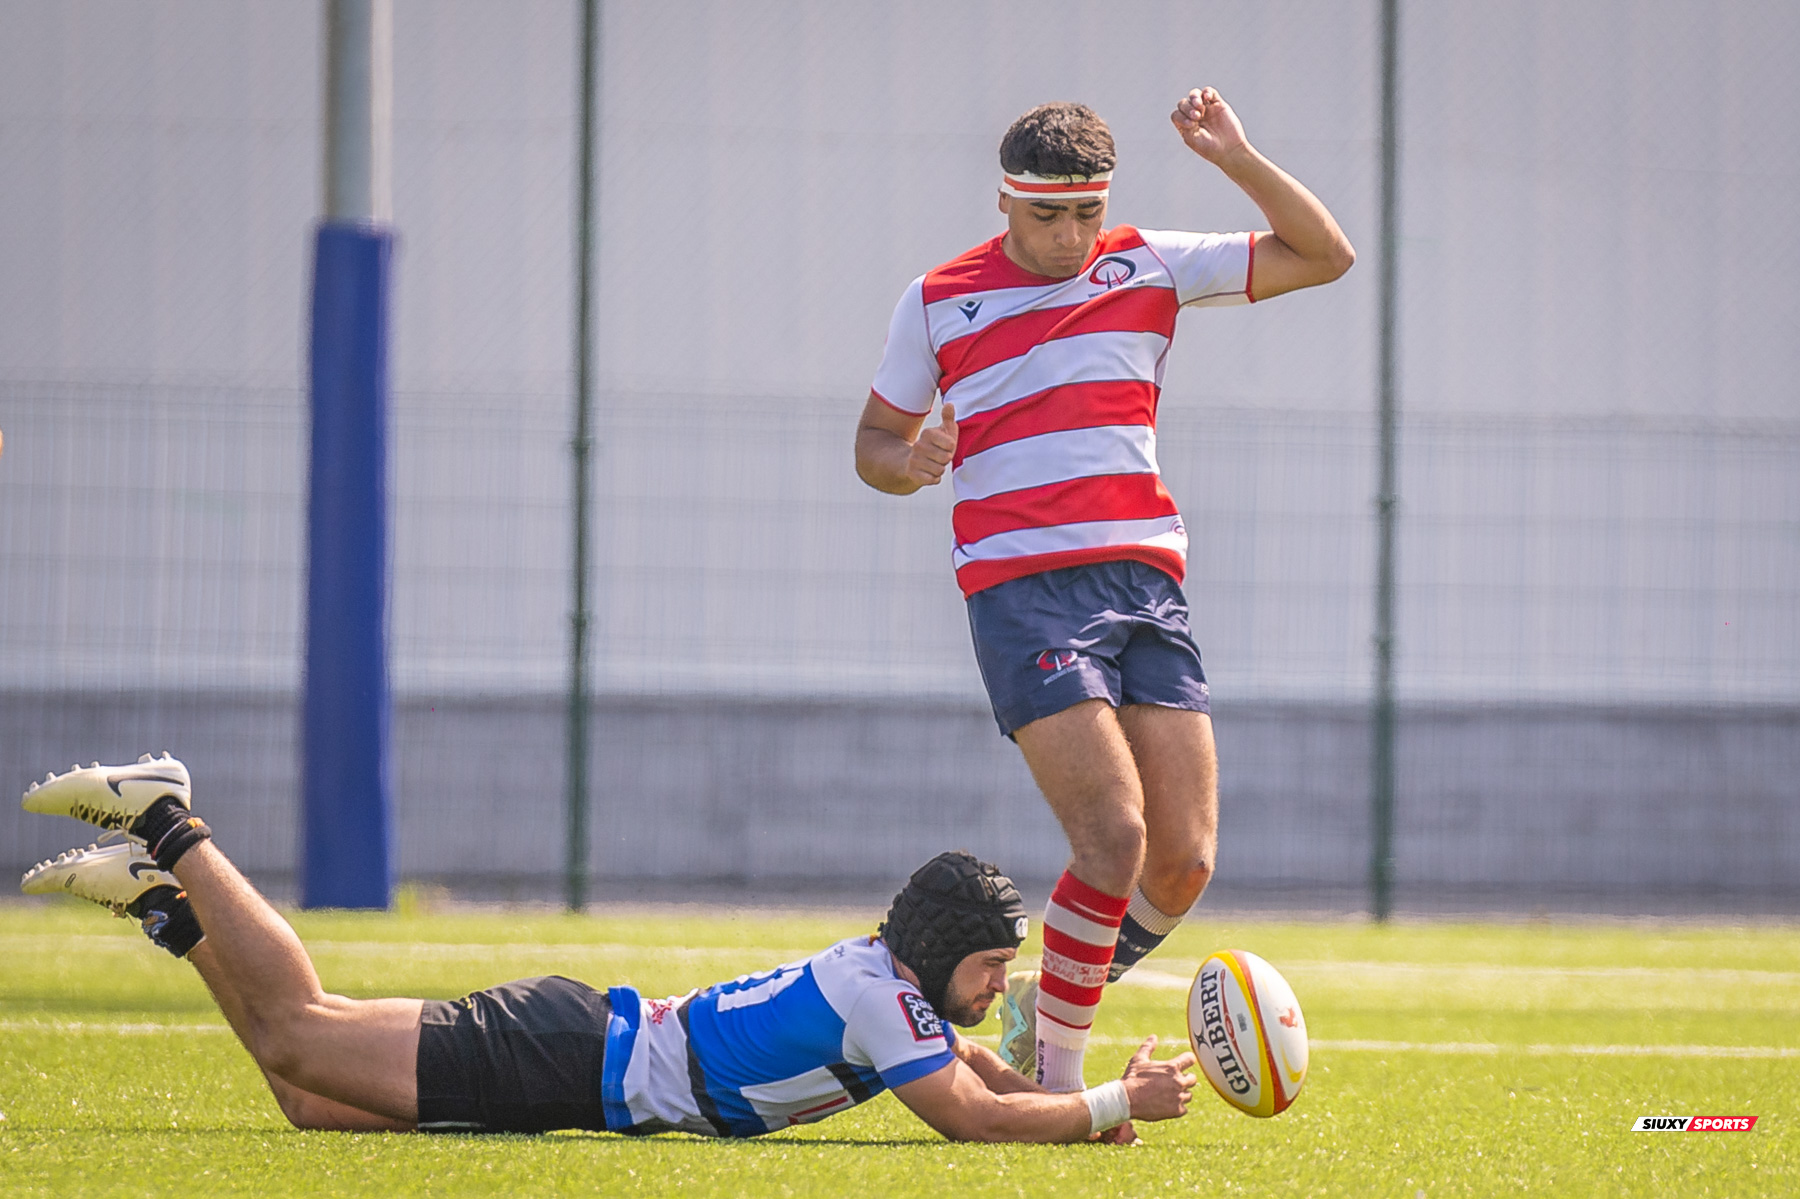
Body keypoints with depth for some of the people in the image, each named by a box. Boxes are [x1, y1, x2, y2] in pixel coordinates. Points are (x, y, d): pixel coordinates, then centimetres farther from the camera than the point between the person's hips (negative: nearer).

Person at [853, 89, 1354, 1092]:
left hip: (1147, 581, 4)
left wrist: (1237, 159, -4)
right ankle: (1058, 1077, -5)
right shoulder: (940, 300, 7)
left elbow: (1323, 255, 9)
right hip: (1022, 588, -4)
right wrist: (907, 464, -7)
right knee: (1115, 836, -19)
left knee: (1185, 862, -3)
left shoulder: (1150, 268, 10)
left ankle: (1048, 1007, 21)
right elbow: (876, 439, 17)